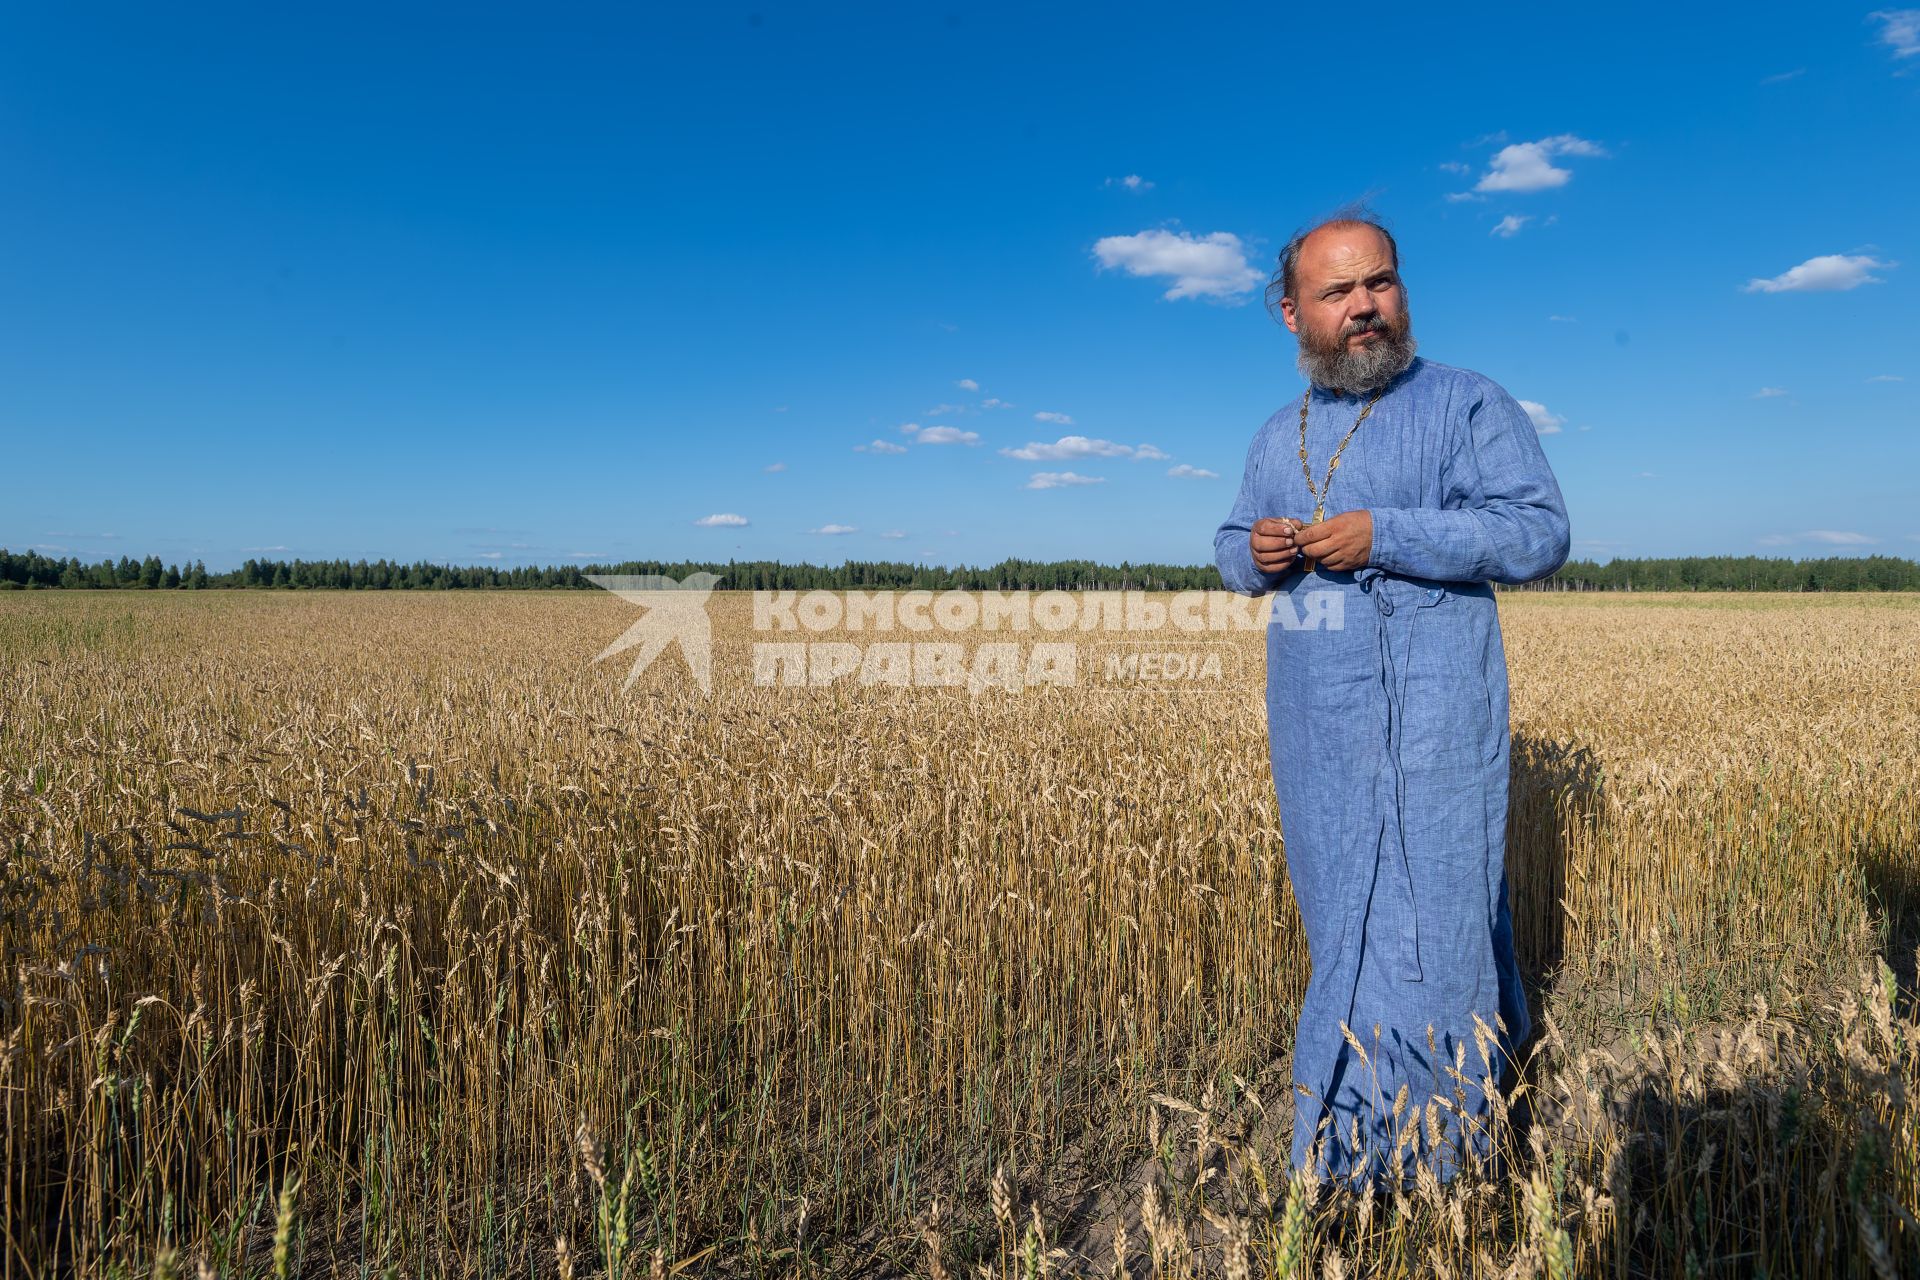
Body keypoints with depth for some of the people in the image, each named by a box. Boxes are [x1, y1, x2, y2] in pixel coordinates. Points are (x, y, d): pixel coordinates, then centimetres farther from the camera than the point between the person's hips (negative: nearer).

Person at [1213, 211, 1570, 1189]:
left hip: (1428, 718, -5)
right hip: (1314, 730, 6)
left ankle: (1409, 1151, 16)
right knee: (1343, 915, 15)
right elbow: (1229, 549, 21)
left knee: (1423, 915, -1)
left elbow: (1539, 533, -12)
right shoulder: (1279, 436, 14)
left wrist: (1384, 534, -21)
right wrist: (1257, 555, -4)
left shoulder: (1470, 404, -3)